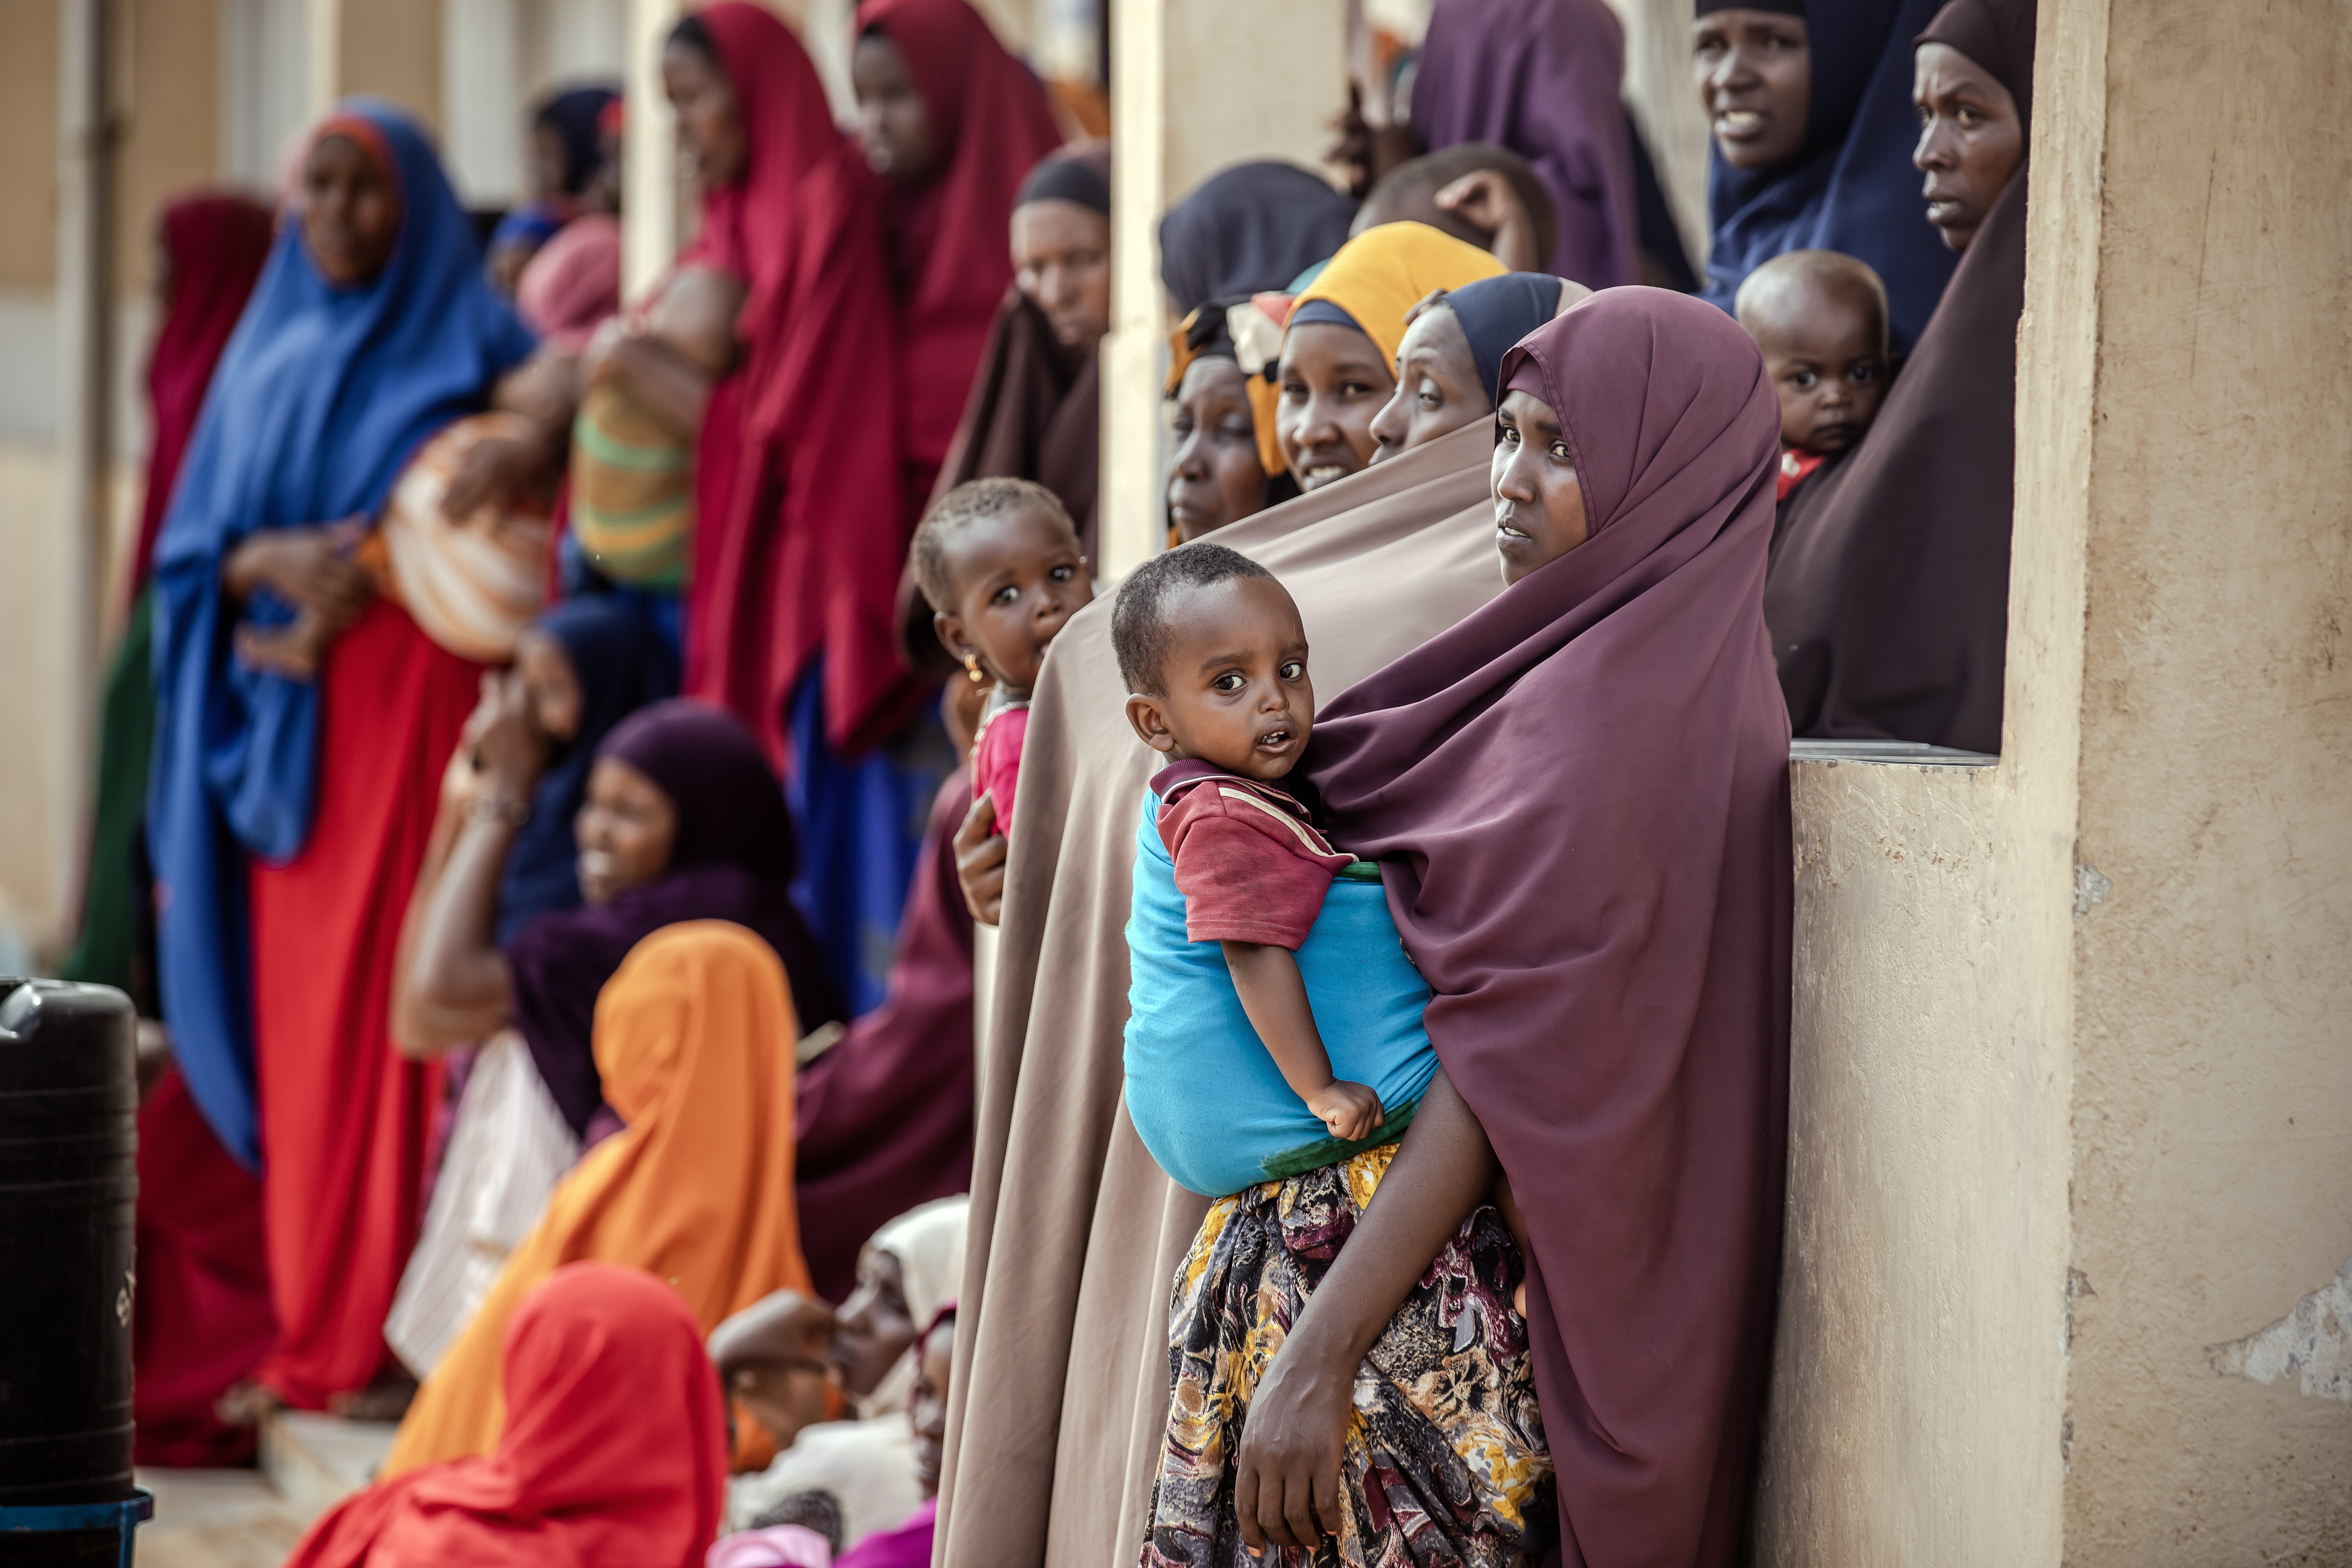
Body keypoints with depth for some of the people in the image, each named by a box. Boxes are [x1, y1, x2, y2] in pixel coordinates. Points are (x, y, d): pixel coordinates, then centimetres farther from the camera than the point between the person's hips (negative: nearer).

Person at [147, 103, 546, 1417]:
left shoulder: (472, 346, 3)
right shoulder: (269, 354, 16)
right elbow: (196, 542, 11)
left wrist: (364, 583, -15)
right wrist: (271, 560, -10)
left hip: (412, 704, -5)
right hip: (281, 718, 5)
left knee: (384, 1004, -10)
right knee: (286, 1002, 2)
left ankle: (389, 1327, -8)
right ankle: (308, 1319, 6)